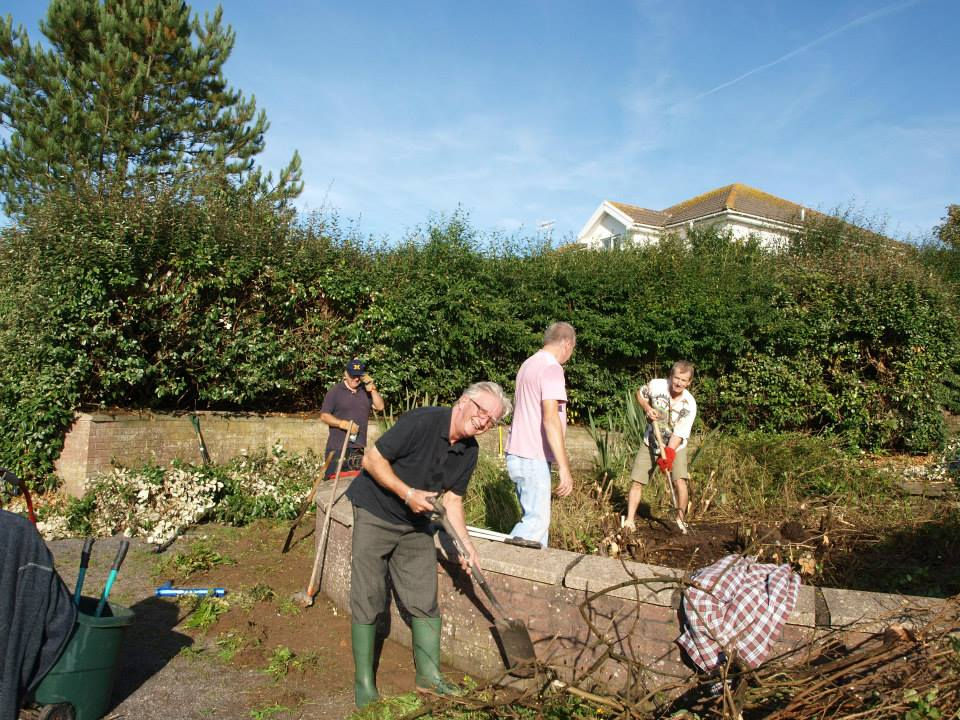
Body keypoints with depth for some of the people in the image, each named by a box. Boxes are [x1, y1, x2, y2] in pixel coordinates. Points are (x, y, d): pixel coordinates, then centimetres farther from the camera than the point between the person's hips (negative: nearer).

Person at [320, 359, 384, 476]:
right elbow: (324, 416, -4)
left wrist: (372, 388, -5)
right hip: (337, 448, -4)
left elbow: (380, 407, 5)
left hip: (359, 448, 4)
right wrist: (344, 424, -17)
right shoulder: (335, 391, 0)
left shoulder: (366, 391, 14)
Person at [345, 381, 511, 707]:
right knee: (368, 601, -1)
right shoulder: (421, 421, -26)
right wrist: (408, 493, -27)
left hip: (416, 524, 6)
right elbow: (372, 459, -22)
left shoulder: (469, 451, -4)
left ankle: (429, 675, 20)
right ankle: (364, 683, 14)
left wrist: (466, 545, -5)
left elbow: (453, 499, 4)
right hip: (374, 513, -6)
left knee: (425, 600, 6)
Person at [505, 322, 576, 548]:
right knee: (536, 522, -6)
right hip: (532, 459, -10)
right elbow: (550, 419, -26)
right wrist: (564, 468, -28)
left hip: (519, 454, 10)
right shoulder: (551, 368, -15)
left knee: (536, 517, 15)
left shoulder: (528, 364, 14)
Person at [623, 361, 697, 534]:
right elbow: (640, 393, 4)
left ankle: (681, 517, 4)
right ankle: (630, 519, 9)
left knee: (679, 481, -18)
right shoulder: (656, 385, -18)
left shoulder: (689, 405, -21)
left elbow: (678, 434, -23)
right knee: (637, 482, -2)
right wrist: (647, 408, -14)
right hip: (650, 443, 2)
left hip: (675, 447, -1)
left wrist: (668, 455, -32)